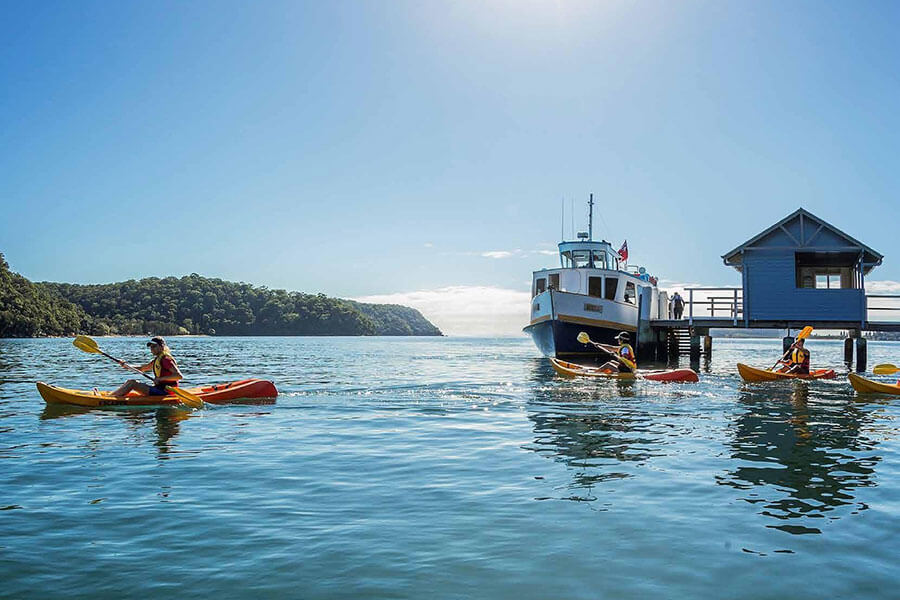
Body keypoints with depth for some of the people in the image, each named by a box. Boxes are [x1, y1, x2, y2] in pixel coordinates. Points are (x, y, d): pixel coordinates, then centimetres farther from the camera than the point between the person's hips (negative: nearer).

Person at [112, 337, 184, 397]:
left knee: (133, 383, -12)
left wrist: (160, 378, -28)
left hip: (165, 391, -10)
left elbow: (179, 376, -24)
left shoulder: (166, 359, -13)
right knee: (130, 382, 11)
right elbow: (141, 369, 23)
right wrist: (126, 365, 10)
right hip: (159, 389, 10)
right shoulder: (156, 360, 17)